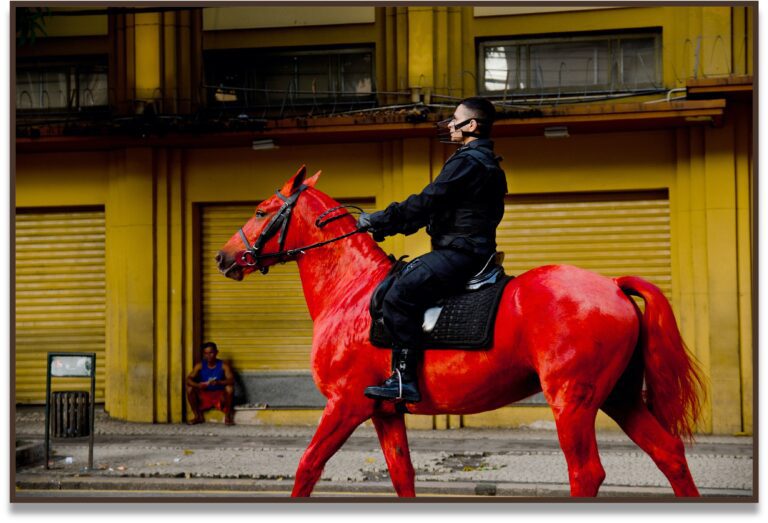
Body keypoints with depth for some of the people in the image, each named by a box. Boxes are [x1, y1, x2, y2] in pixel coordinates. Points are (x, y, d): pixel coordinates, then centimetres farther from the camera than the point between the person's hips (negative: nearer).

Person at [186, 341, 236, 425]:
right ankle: (198, 416, -4)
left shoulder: (223, 365, -10)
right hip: (204, 396, 2)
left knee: (229, 388, -32)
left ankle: (227, 416, -13)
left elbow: (231, 380, -24)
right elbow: (188, 379, -13)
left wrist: (218, 382, -44)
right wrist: (197, 385, -36)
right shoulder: (200, 366, -5)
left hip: (220, 395, -2)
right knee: (189, 388, -22)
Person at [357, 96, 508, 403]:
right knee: (400, 279, 17)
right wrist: (387, 224, 17)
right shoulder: (485, 162, 22)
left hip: (459, 253, -11)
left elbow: (425, 204, -17)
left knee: (399, 296, -22)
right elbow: (432, 206, 23)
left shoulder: (467, 162, -13)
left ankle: (404, 380, -25)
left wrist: (379, 221, -9)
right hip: (473, 250, 11)